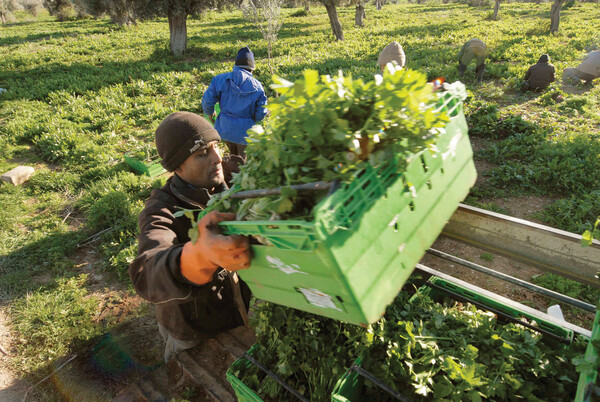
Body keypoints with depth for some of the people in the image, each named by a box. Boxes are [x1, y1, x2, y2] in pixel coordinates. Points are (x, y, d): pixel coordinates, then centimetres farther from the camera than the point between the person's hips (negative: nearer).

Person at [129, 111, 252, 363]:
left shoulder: (225, 187, -11)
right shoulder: (161, 212, -29)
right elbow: (147, 276, -47)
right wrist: (200, 255, -70)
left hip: (241, 313, 4)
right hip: (194, 336, -4)